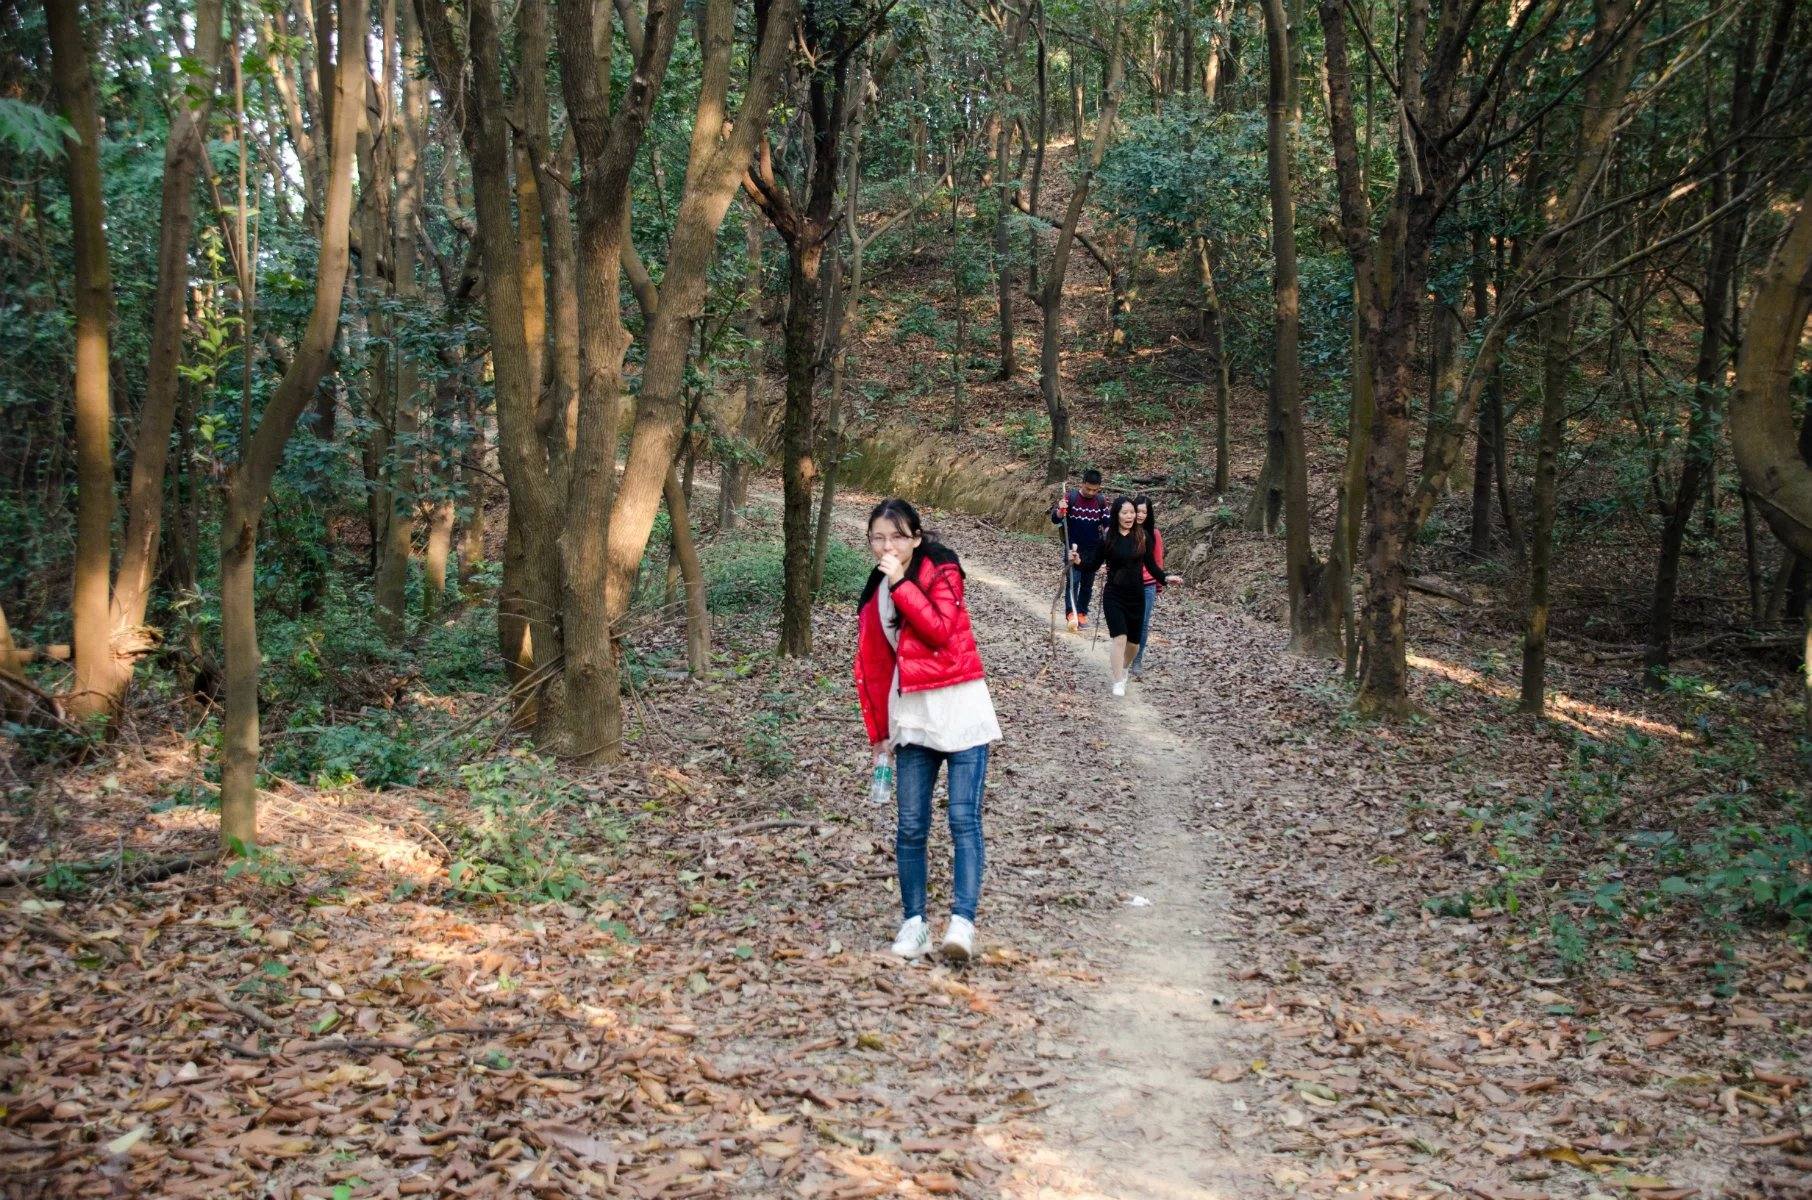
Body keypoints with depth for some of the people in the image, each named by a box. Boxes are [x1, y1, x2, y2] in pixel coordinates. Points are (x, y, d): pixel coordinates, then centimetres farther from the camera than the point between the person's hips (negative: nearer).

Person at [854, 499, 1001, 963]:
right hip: (910, 715, 5)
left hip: (959, 708, -5)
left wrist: (902, 584, -16)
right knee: (911, 826, 3)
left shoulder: (942, 572, -3)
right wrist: (879, 733, 15)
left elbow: (940, 629, -19)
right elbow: (873, 666, 15)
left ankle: (962, 921, -14)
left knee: (964, 819, -9)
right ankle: (914, 923, 11)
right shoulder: (875, 593, 12)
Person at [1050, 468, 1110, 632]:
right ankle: (1071, 613, -13)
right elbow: (1055, 519, -10)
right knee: (1073, 580, -12)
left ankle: (1082, 613, 19)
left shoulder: (1101, 501, 0)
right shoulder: (1070, 497, -10)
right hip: (1073, 548, -3)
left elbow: (1107, 523, 6)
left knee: (1087, 583, 9)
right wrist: (1060, 510, -32)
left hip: (1093, 550, 3)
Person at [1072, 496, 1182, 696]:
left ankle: (1121, 667, 42)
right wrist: (1079, 561, -17)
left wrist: (1165, 578, -14)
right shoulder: (1107, 538, -6)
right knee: (1120, 636, -15)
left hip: (1136, 595, 2)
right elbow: (1095, 564, 1)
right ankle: (1118, 683, -8)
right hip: (1113, 595, -2)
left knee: (1133, 640, 12)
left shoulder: (1142, 537, -3)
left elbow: (1151, 565, 1)